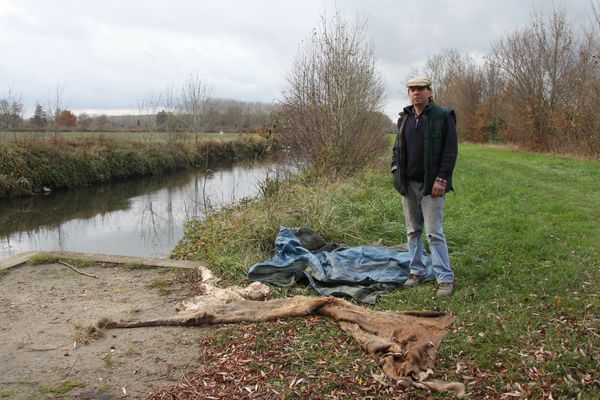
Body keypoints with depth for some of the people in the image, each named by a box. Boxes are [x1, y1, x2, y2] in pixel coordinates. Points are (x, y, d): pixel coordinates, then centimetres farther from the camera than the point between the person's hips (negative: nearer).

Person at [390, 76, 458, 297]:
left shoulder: (443, 116, -5)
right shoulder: (404, 118, 12)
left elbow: (451, 151, -9)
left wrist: (442, 179, -16)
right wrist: (396, 169, 4)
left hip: (431, 185, -6)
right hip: (408, 184, 6)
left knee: (434, 233, -6)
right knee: (413, 231, 12)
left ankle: (445, 279, 3)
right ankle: (417, 272, 23)